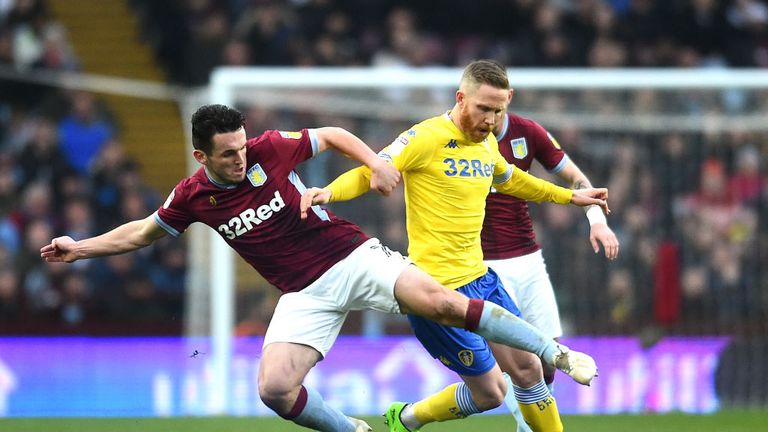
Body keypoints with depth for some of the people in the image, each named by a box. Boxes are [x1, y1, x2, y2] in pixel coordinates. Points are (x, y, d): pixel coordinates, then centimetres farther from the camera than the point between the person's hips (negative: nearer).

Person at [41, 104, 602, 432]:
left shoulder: (268, 150, -8)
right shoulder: (193, 196, -2)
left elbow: (334, 136, 5)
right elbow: (143, 232, 16)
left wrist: (376, 164, -10)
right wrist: (81, 247, 10)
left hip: (353, 256, -2)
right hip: (305, 293, 2)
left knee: (442, 301, -23)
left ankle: (556, 353, -12)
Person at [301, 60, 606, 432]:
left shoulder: (487, 142, 9)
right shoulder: (427, 137, -16)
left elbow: (510, 180, 30)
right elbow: (368, 174, -18)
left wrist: (568, 196, 37)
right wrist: (328, 192, -37)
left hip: (479, 276, 8)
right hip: (440, 287, -8)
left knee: (529, 369, 9)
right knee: (490, 392, -2)